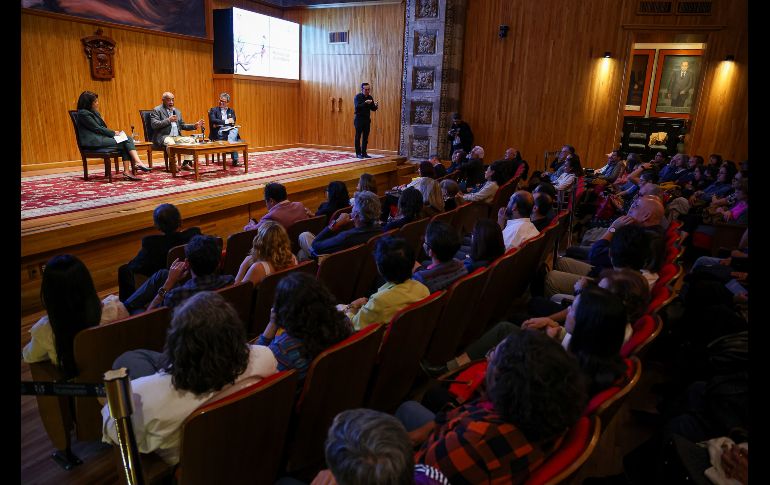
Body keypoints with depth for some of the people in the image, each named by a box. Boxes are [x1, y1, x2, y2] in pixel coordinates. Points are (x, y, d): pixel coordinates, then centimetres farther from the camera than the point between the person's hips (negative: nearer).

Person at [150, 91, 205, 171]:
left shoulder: (177, 111, 21)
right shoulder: (157, 110, 1)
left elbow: (182, 125, 23)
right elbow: (154, 124, -12)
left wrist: (194, 126, 7)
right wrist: (168, 120, -20)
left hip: (177, 137, 6)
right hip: (163, 137, -6)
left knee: (191, 140, -16)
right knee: (170, 142, -37)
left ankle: (186, 163, -18)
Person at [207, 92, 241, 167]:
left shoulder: (231, 111, 21)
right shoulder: (214, 110, 12)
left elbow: (233, 122, 3)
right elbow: (213, 120, -8)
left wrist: (219, 123, -8)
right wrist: (226, 121, -13)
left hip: (230, 130, 3)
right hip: (219, 133, -3)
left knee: (235, 129, -36)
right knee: (234, 137, -34)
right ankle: (235, 159, -42)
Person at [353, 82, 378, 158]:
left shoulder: (370, 97, 9)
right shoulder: (357, 97, -6)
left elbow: (373, 109, 10)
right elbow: (357, 107, -19)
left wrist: (376, 106, -12)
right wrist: (365, 103, -30)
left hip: (367, 119, 5)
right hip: (359, 119, -5)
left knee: (366, 137, 5)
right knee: (358, 136, 0)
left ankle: (364, 153, 11)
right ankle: (358, 153, 4)